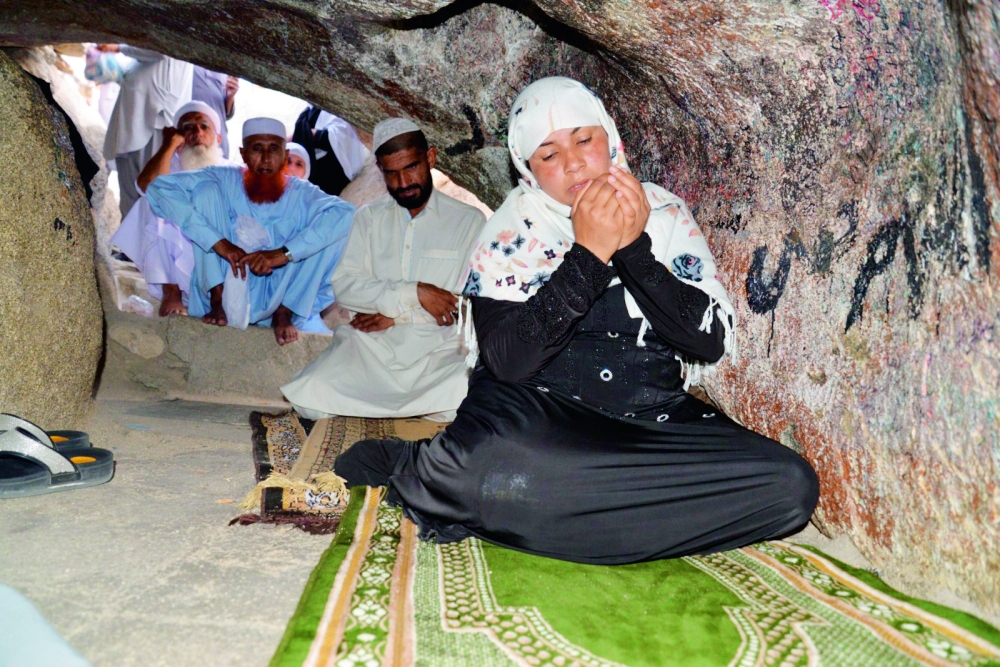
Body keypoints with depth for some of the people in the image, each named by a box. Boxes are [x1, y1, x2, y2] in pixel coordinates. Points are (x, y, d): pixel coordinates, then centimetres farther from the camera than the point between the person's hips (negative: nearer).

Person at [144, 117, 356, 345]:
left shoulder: (301, 194, -4)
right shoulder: (223, 180, -4)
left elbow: (346, 214, -24)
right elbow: (159, 188, -19)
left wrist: (285, 253, -35)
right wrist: (218, 242, -29)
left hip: (276, 298, 0)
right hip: (226, 291, 1)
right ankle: (218, 300, -15)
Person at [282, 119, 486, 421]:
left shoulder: (469, 220, 4)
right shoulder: (369, 217, 13)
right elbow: (344, 285, 0)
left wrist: (398, 314, -8)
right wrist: (414, 294, -13)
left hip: (439, 354, -1)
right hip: (370, 347, 2)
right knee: (309, 396, -25)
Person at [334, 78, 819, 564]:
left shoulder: (665, 213, 5)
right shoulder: (509, 233, -2)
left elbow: (712, 341, -4)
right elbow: (507, 361, -16)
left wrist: (633, 249, -14)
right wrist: (588, 255, -20)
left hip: (653, 418, 5)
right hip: (536, 413, -5)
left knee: (790, 484, -22)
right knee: (490, 464, -41)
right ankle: (409, 466, -5)